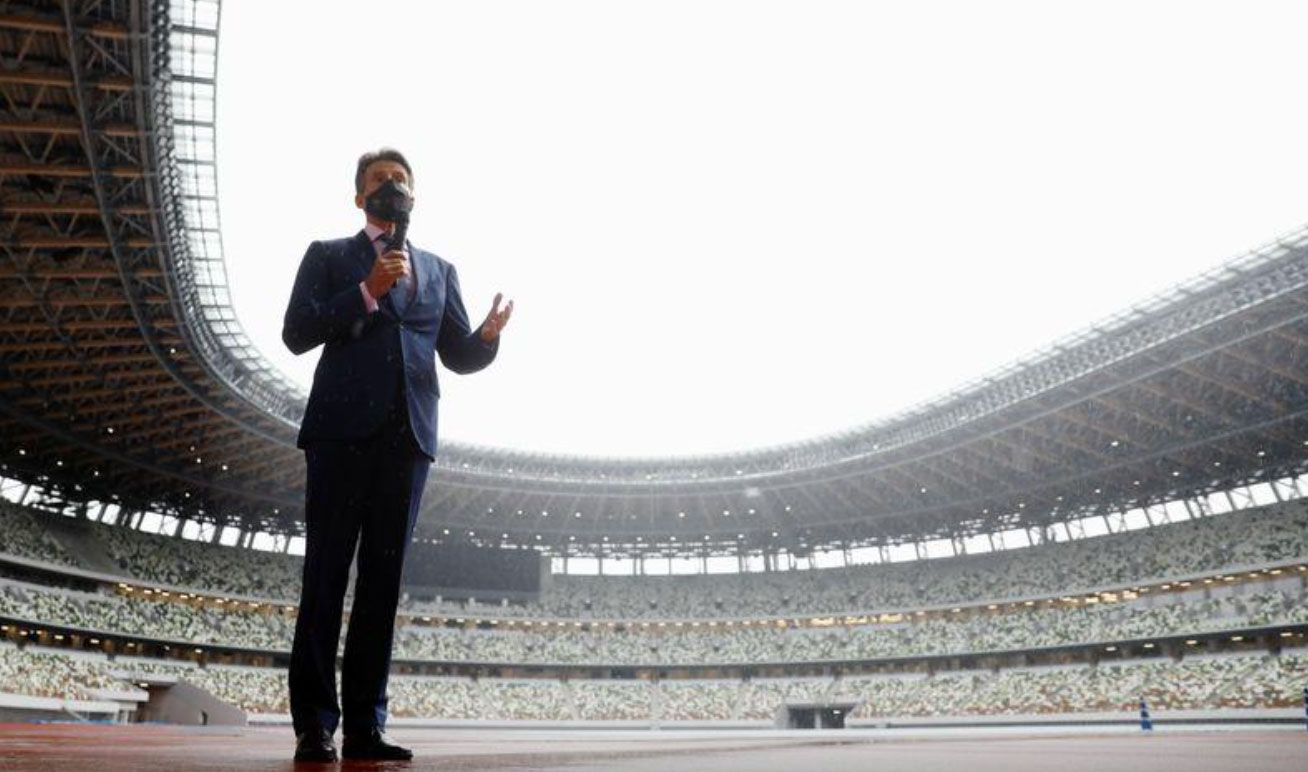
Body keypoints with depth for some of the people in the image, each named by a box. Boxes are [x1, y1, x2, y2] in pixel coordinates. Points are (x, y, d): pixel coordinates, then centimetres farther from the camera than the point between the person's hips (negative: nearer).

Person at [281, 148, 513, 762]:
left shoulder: (439, 270, 22)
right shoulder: (328, 256, 14)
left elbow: (458, 356, 14)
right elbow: (297, 332, 1)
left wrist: (488, 337, -8)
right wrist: (367, 291, -10)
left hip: (408, 434, 3)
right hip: (343, 428, -2)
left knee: (383, 579, 2)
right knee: (326, 575, -2)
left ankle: (365, 727, 6)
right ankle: (314, 725, 4)